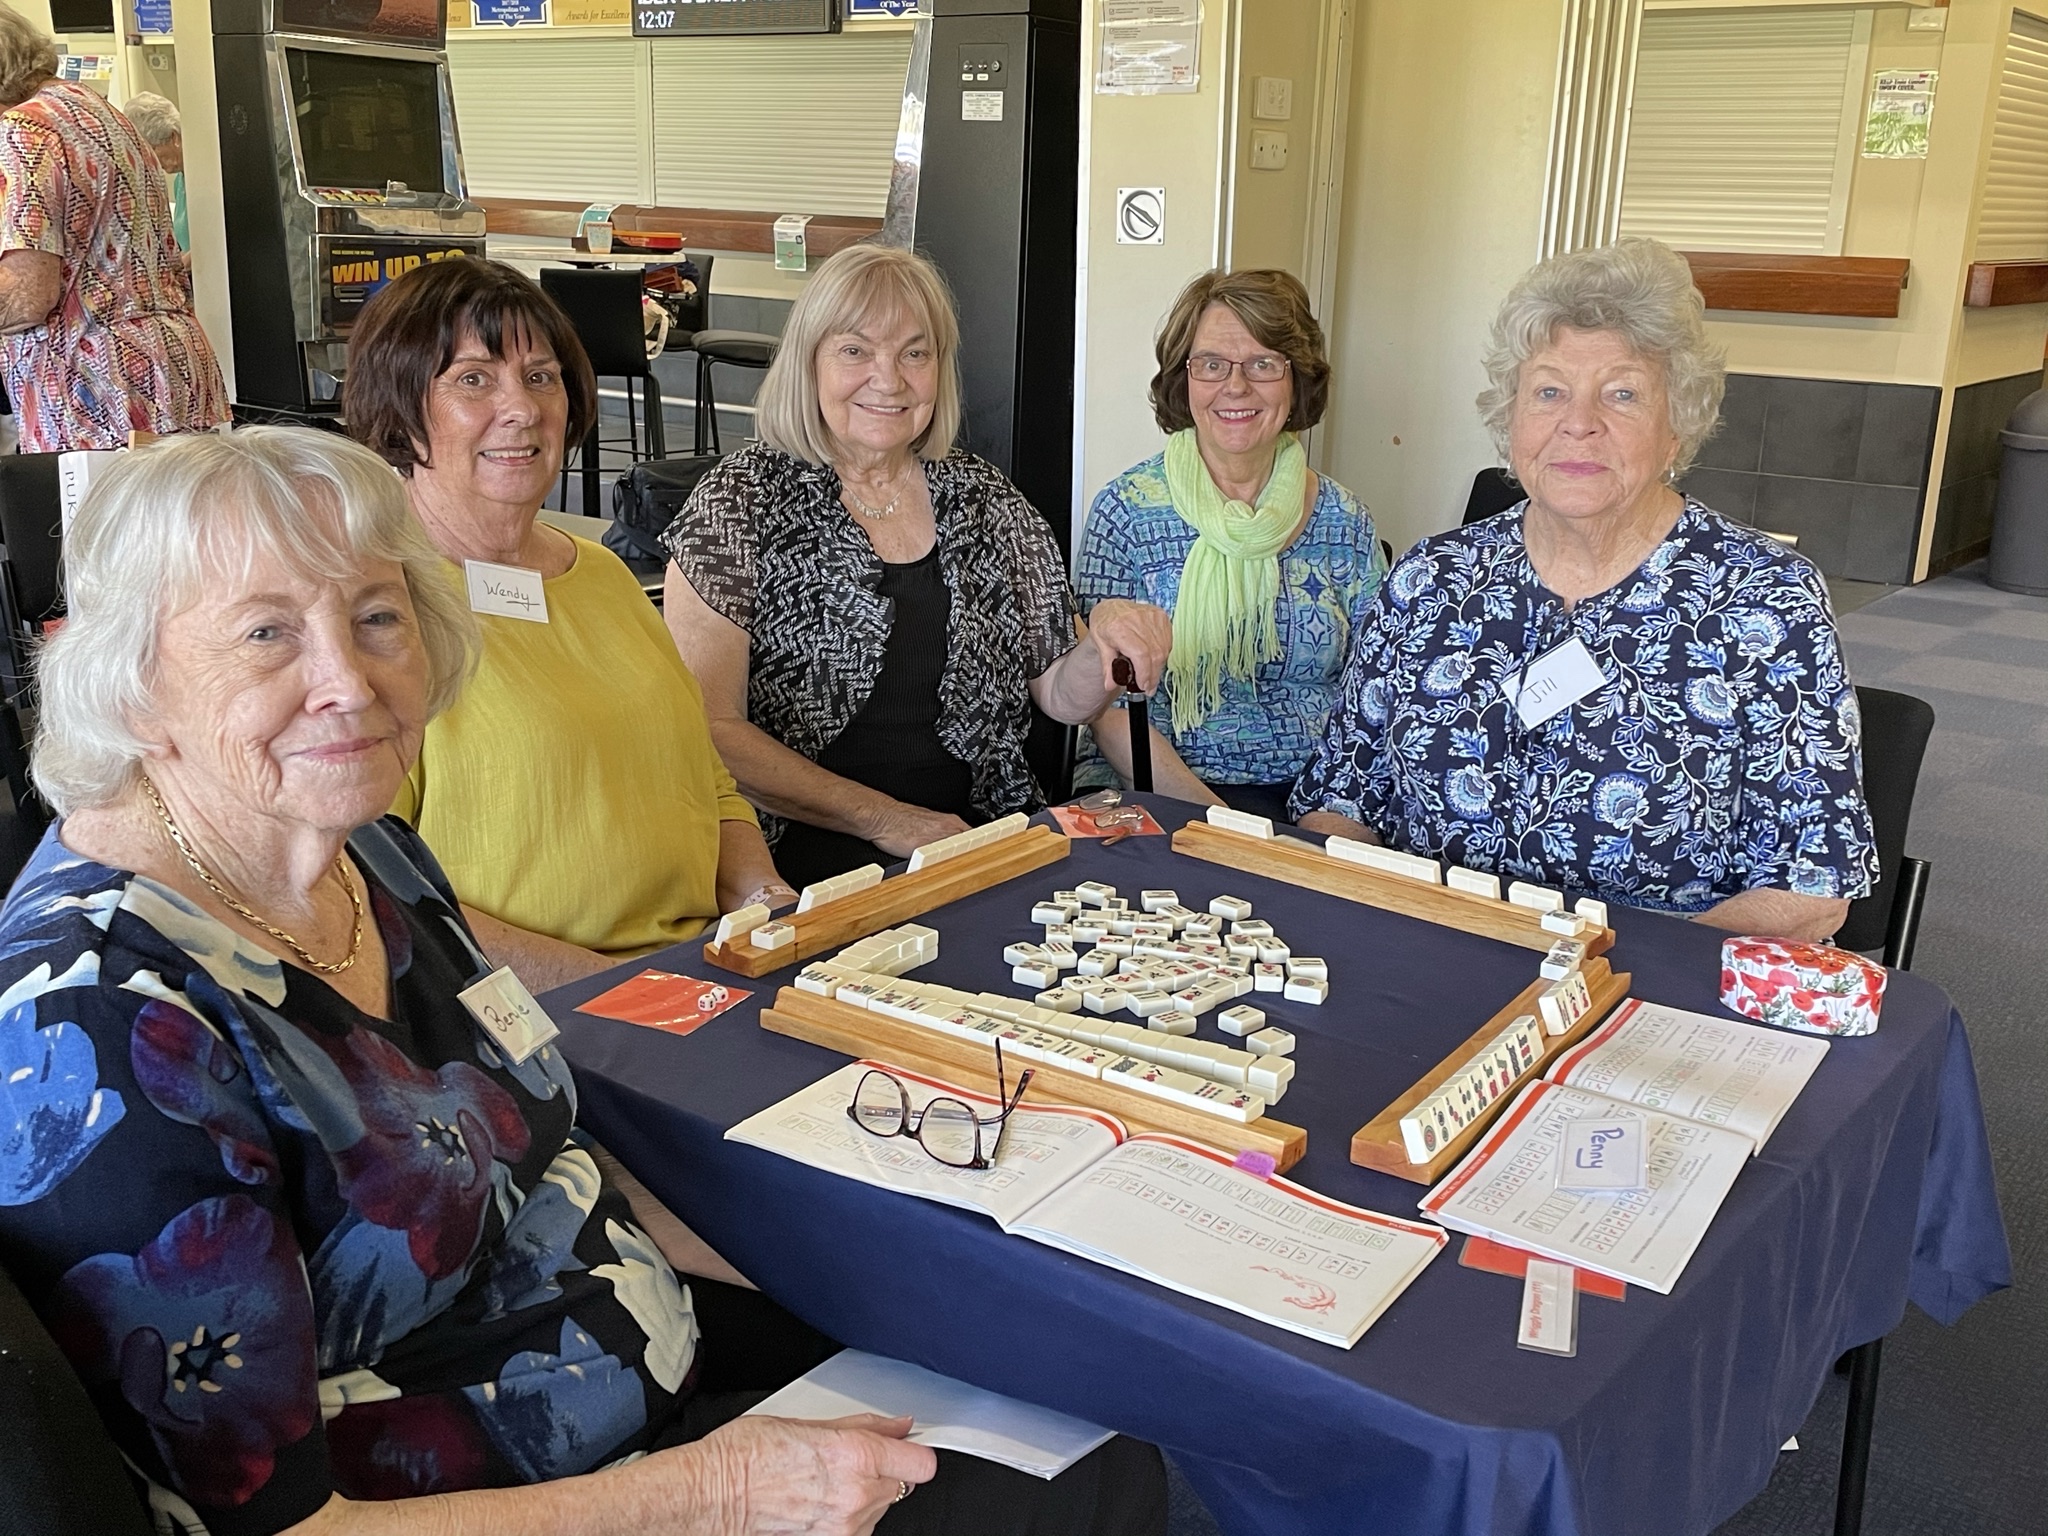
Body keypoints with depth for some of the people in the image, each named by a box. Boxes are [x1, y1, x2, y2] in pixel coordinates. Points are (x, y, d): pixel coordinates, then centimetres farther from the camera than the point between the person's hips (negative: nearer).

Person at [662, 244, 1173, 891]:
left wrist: (1104, 637, -5)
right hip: (810, 858, -3)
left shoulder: (986, 500, 12)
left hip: (982, 846, 4)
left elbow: (1060, 696, 18)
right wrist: (888, 821, -12)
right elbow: (708, 729, -7)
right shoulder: (740, 503, 0)